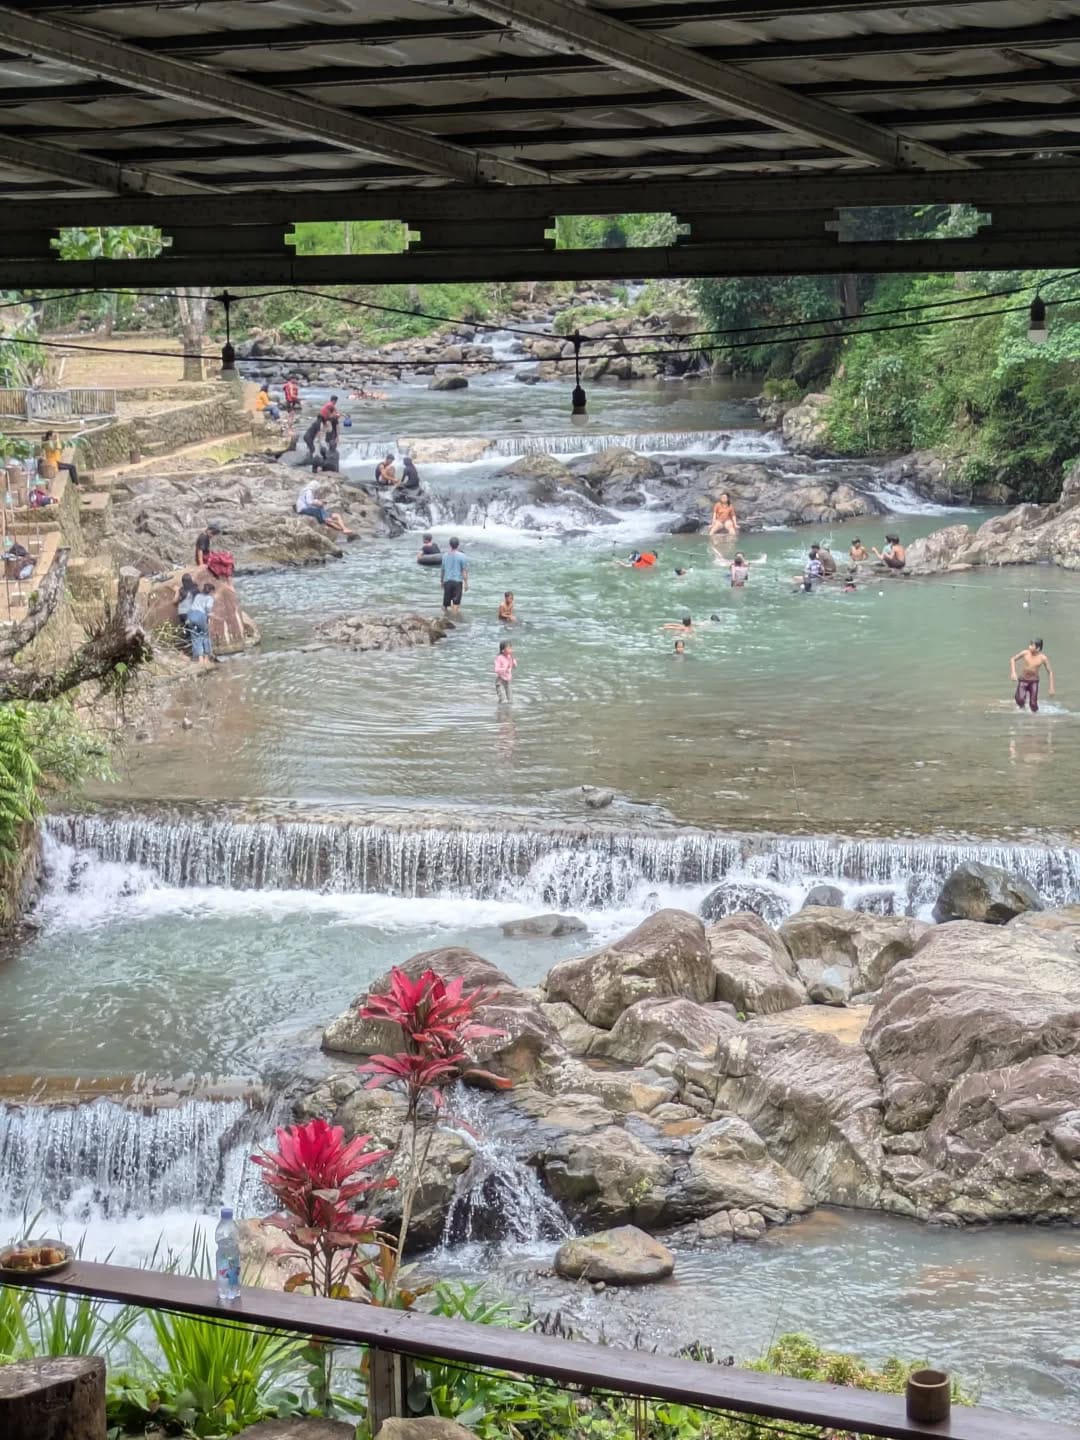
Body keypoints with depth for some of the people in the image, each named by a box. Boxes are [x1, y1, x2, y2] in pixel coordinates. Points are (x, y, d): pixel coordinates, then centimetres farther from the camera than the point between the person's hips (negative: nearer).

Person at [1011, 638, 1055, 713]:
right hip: (1023, 680, 0)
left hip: (1034, 681, 0)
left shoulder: (1043, 658, -12)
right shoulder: (1025, 653, -11)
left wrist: (1051, 688, -5)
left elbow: (1050, 672, -3)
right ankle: (1022, 706, 12)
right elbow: (1013, 659, 3)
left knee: (1033, 703, -7)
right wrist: (1013, 672, -10)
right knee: (1020, 699, -22)